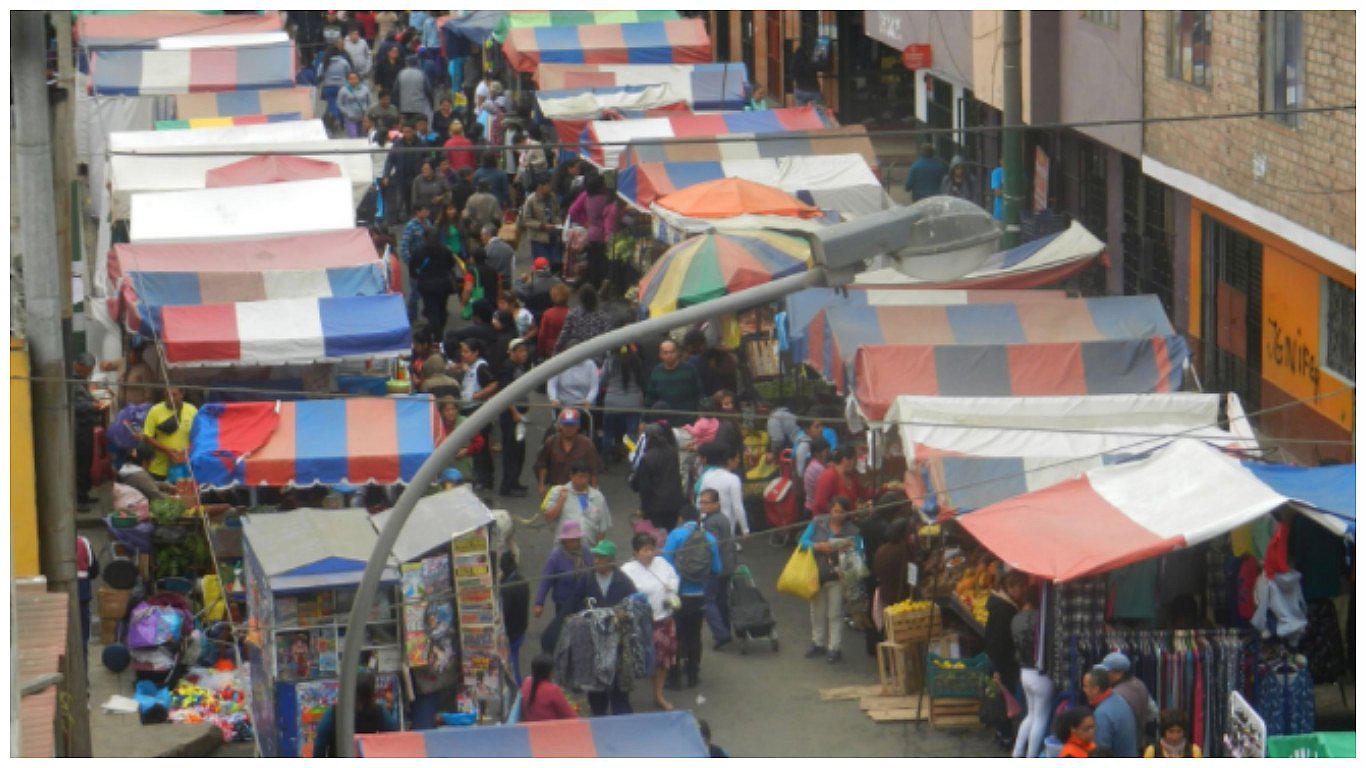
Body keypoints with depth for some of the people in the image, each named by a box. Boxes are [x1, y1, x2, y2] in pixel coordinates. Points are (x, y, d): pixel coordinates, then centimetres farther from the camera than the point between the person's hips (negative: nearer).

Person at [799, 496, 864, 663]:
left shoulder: (852, 530, -5)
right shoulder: (818, 523, -2)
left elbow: (859, 552, -7)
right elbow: (803, 542, -6)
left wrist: (849, 550, -29)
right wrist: (818, 546, -23)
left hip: (836, 576, -3)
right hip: (816, 574, 3)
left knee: (835, 614, -2)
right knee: (817, 612, 15)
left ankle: (834, 648, 4)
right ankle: (818, 643, 29)